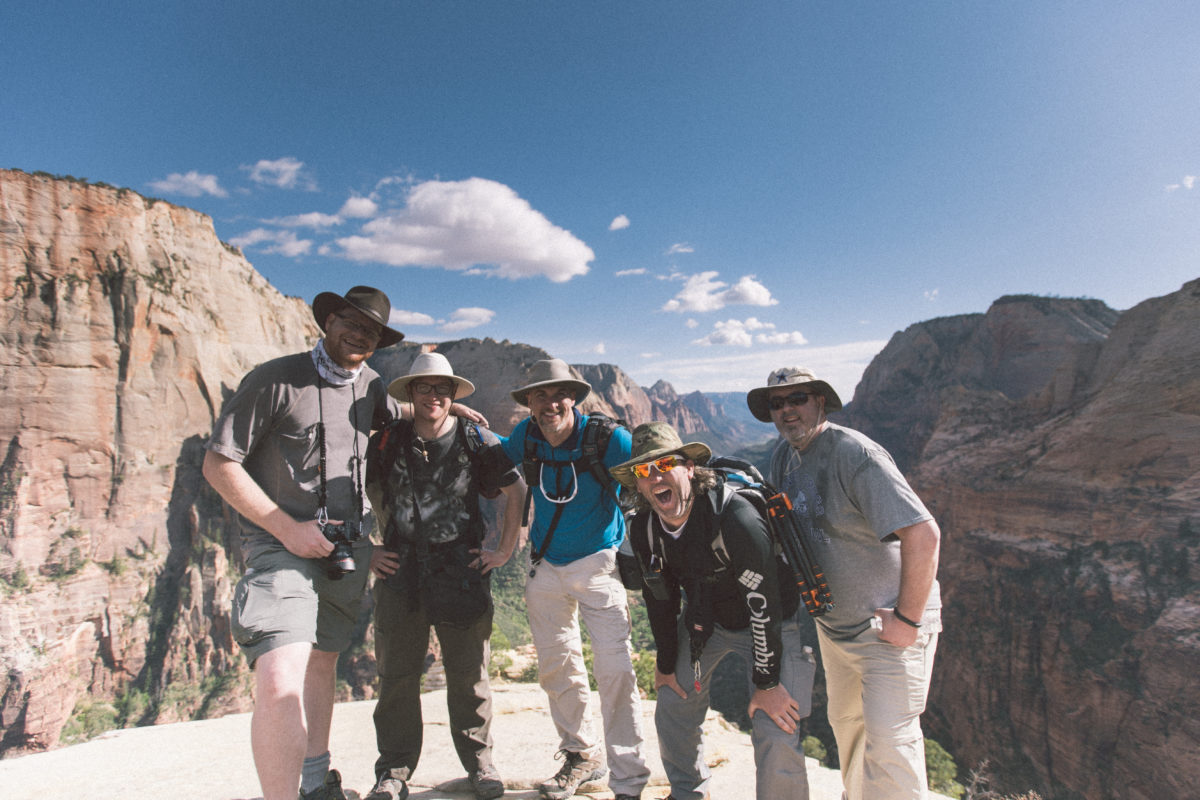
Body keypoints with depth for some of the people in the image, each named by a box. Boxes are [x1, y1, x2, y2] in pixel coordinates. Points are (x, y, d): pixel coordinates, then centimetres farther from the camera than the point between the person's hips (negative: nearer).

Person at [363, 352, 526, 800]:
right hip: (400, 572, 2)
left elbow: (516, 491, 5)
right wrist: (366, 549, 10)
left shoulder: (476, 440, 0)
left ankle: (479, 762, 25)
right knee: (396, 674, 7)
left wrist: (505, 550, 2)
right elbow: (363, 496, 16)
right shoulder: (387, 441, 5)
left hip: (461, 572, -1)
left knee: (469, 672, 6)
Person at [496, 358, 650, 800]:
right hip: (546, 566, 5)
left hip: (597, 564, -4)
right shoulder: (526, 436, -7)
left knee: (614, 670, -8)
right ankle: (581, 755, 36)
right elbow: (501, 458, 16)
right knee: (556, 668, 15)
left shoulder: (608, 439, -20)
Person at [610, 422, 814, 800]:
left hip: (771, 622, -5)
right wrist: (666, 664, 7)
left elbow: (764, 603, -28)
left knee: (776, 735, -14)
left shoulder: (737, 519, -35)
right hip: (704, 618, 6)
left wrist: (767, 683, -20)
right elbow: (659, 597, 0)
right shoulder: (643, 528, -14)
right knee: (672, 708, 10)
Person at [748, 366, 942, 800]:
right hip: (833, 624, 8)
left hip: (889, 623, -8)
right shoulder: (784, 455, 2)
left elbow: (924, 534, -30)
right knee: (845, 723, 22)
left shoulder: (854, 453, -24)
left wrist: (908, 618, -24)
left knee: (889, 739, -8)